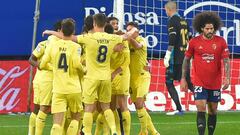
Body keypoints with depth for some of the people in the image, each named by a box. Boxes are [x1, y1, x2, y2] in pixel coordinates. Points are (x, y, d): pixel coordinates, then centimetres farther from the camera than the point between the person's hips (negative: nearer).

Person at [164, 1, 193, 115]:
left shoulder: (172, 21, -10)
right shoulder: (183, 21, 14)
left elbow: (172, 40, -18)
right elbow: (190, 39, 18)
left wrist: (167, 57, -17)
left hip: (175, 57, -7)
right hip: (185, 56, 7)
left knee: (169, 83, 0)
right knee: (187, 82, 15)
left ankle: (179, 109, -6)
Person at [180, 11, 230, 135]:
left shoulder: (221, 41, -3)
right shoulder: (194, 42, -4)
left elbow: (226, 61, -3)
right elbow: (186, 60, 6)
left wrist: (227, 78, -15)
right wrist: (183, 79, 5)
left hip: (215, 82, 2)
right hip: (199, 82, -2)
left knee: (213, 111, 11)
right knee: (201, 109, -12)